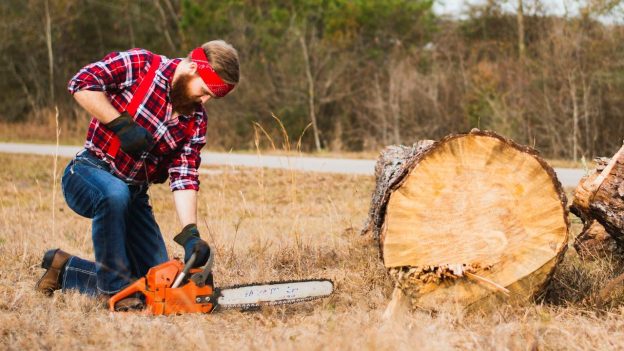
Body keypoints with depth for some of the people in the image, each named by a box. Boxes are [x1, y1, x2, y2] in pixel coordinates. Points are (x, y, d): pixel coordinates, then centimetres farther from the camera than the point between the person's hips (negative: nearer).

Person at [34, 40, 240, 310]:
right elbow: (82, 84, -22)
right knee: (115, 193, -41)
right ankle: (114, 288, -24)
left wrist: (190, 234, -21)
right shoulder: (139, 65, -14)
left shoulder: (196, 121, 0)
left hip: (135, 194, 6)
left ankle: (66, 271, 19)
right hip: (88, 174, -6)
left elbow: (184, 178, -8)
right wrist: (122, 125, -26)